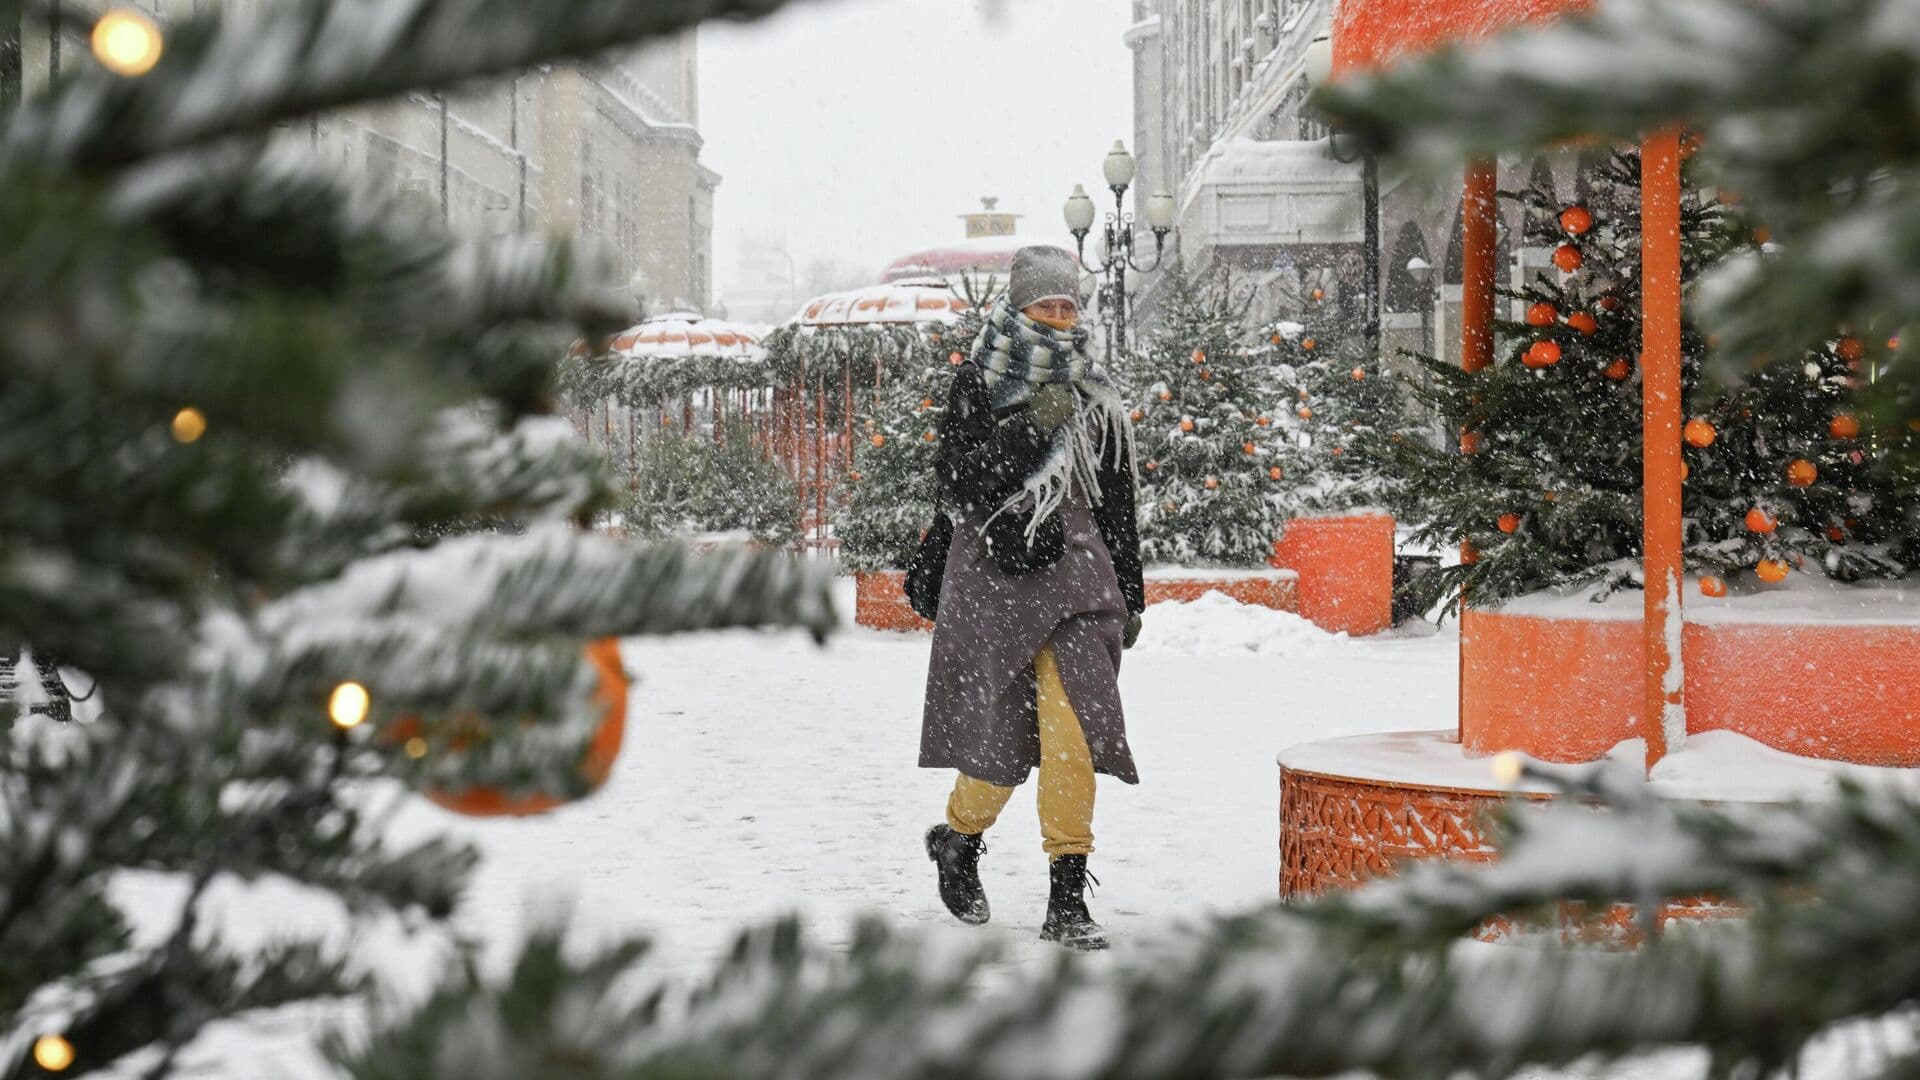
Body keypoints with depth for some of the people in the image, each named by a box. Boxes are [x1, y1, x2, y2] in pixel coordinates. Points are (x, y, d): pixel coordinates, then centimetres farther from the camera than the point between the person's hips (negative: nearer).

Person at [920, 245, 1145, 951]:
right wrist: (1029, 430, -20)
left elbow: (1118, 503, 18)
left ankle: (1068, 900, -6)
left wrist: (1130, 597, 18)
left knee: (1073, 730, -10)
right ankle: (958, 839, 33)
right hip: (996, 575, -2)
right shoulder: (977, 385, 1)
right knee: (1001, 736, 1)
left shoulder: (1094, 396, 12)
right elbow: (959, 487, -10)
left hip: (1077, 575, 3)